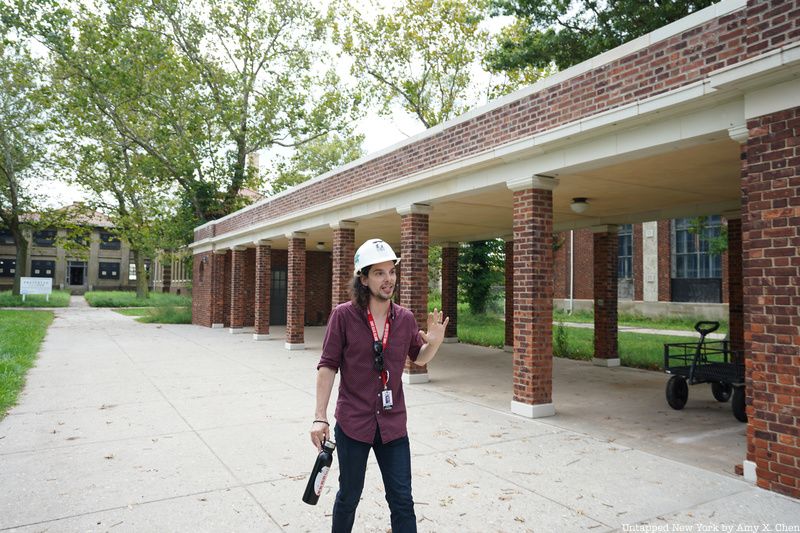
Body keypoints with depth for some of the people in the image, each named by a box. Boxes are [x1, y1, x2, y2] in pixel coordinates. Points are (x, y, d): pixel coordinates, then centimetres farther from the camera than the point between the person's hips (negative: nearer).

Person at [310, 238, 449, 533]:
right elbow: (328, 366, -8)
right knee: (349, 497, 16)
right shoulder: (344, 315, -11)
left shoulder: (405, 318, -1)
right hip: (352, 423, -2)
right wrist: (320, 417, -10)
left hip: (393, 425, 2)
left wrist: (434, 342, -8)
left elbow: (419, 357, 14)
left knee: (402, 501, 7)